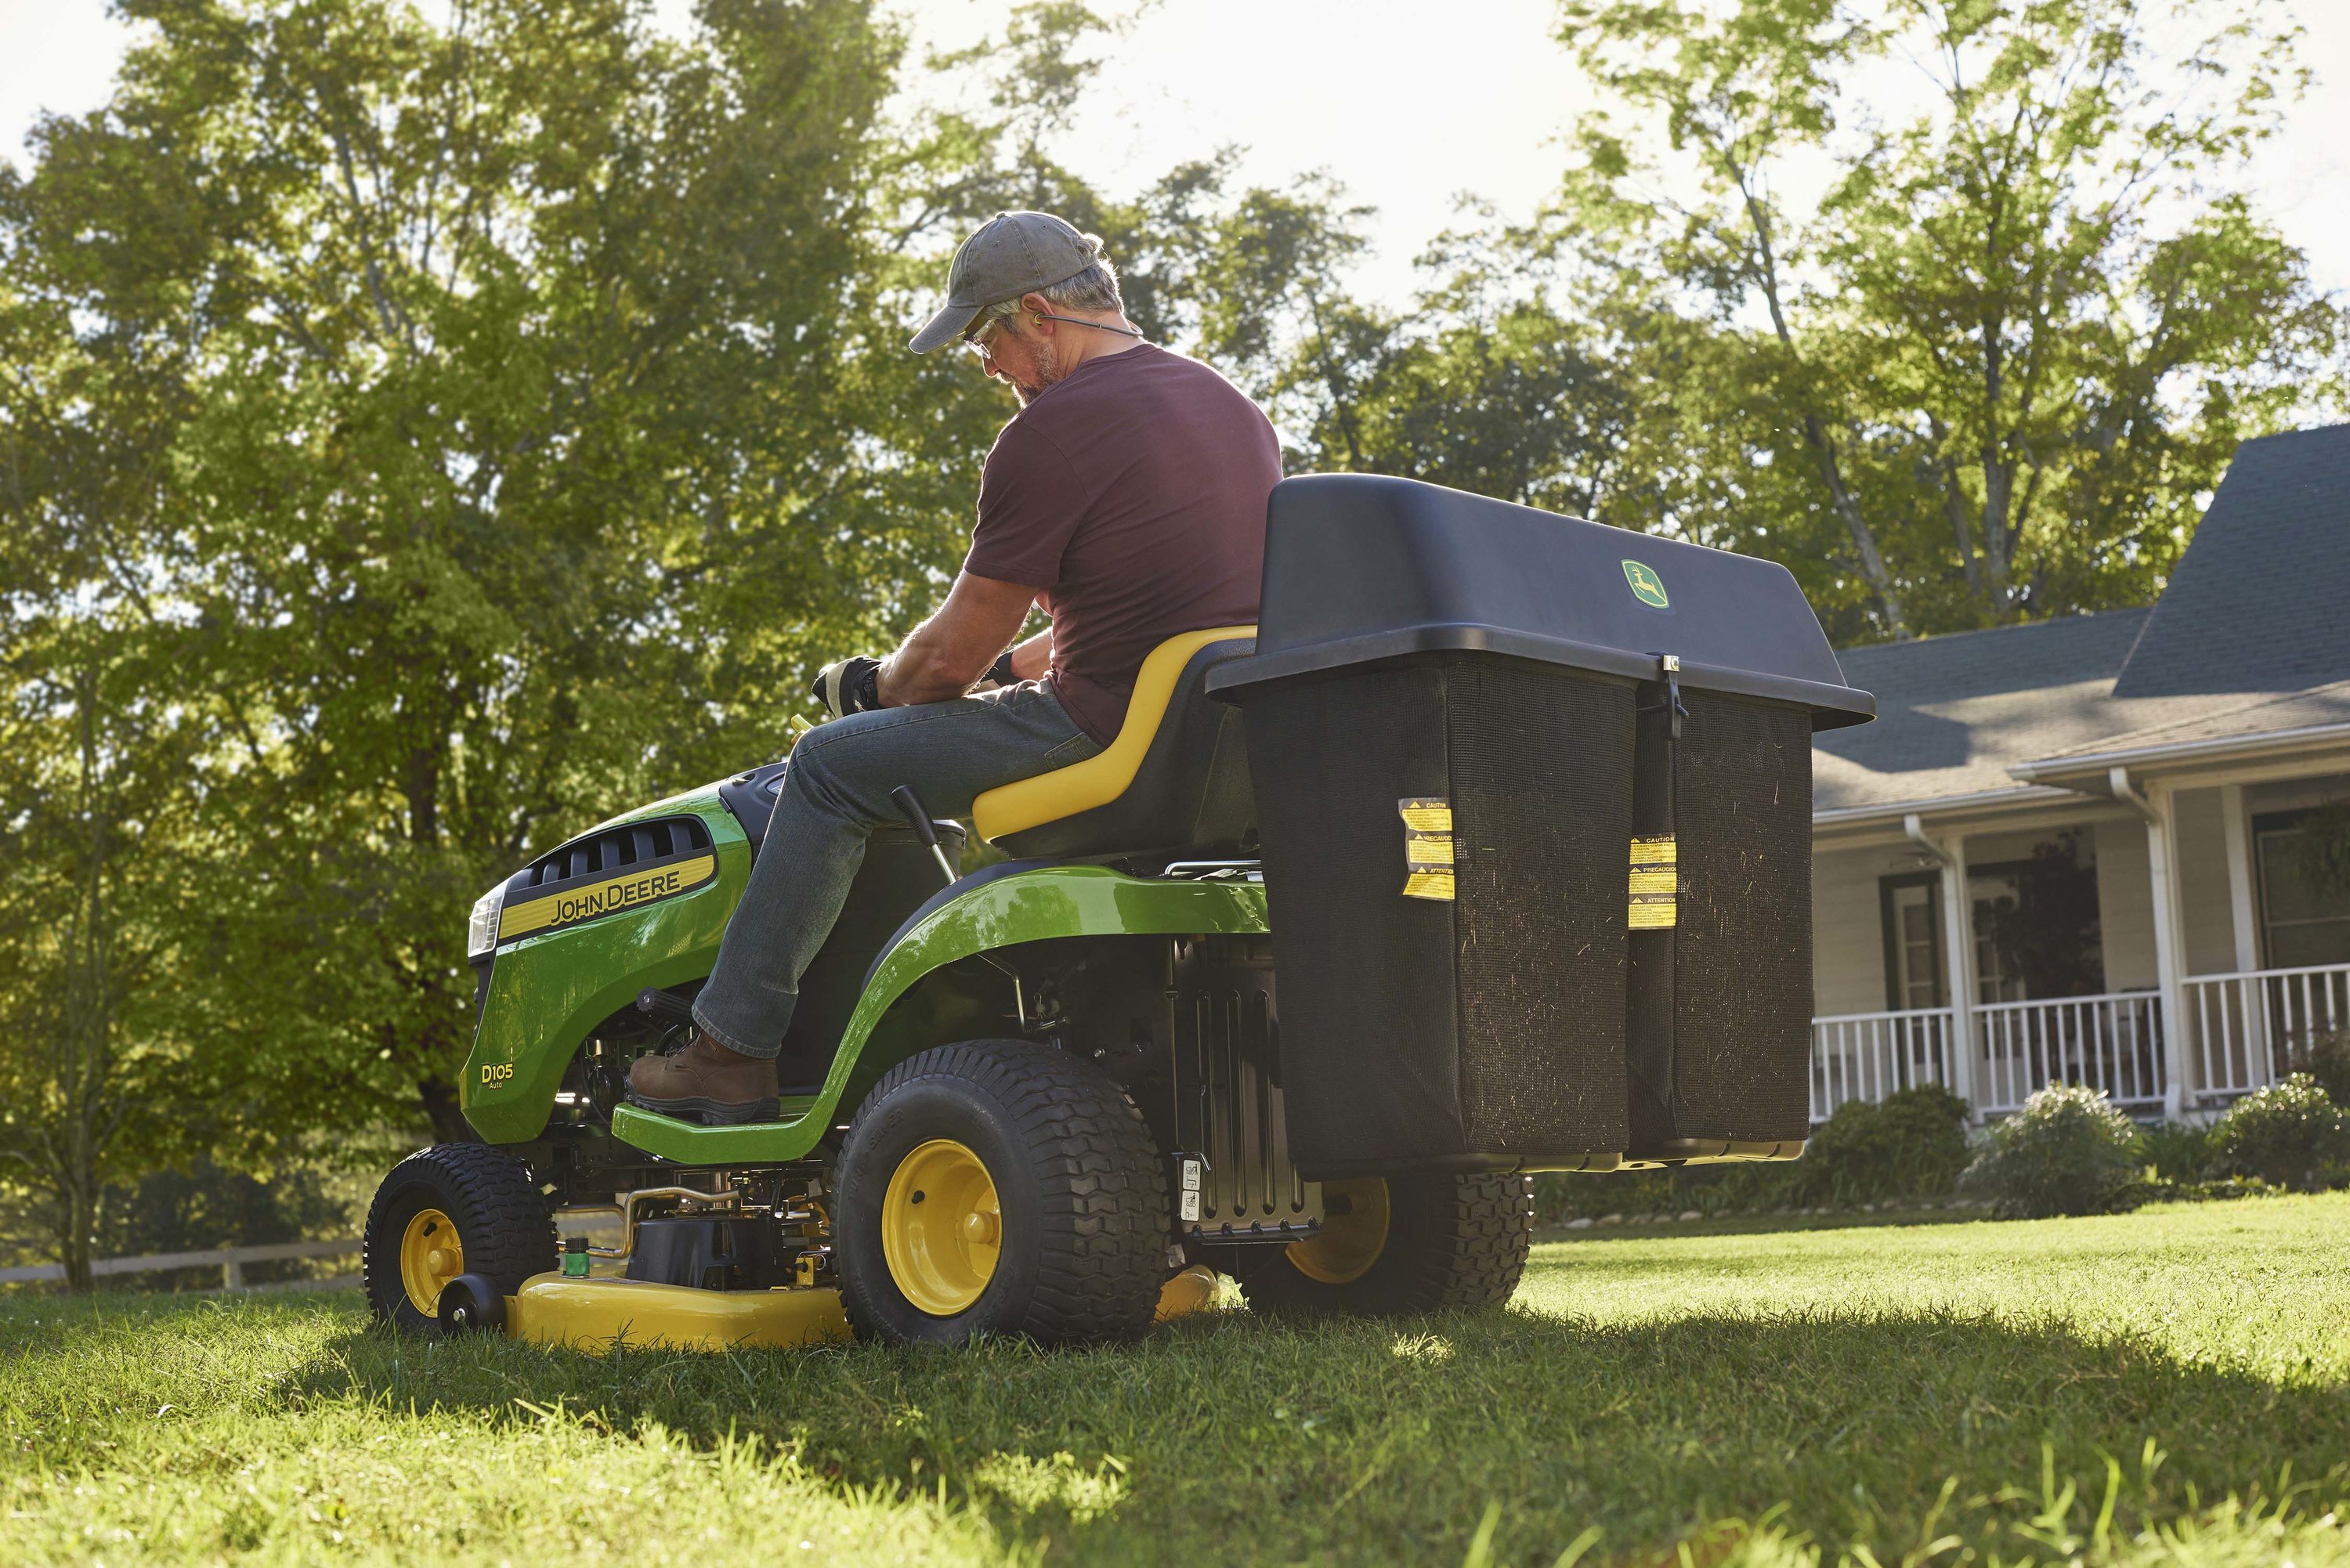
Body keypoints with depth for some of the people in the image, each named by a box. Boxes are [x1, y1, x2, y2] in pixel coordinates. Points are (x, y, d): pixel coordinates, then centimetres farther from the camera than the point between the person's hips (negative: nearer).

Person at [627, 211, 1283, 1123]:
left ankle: (731, 1050, 6)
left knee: (834, 764, 1)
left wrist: (879, 691, 12)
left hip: (1110, 738, -10)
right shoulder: (1233, 409, 15)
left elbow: (952, 654, -9)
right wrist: (1007, 669, 24)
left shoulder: (1054, 430, -13)